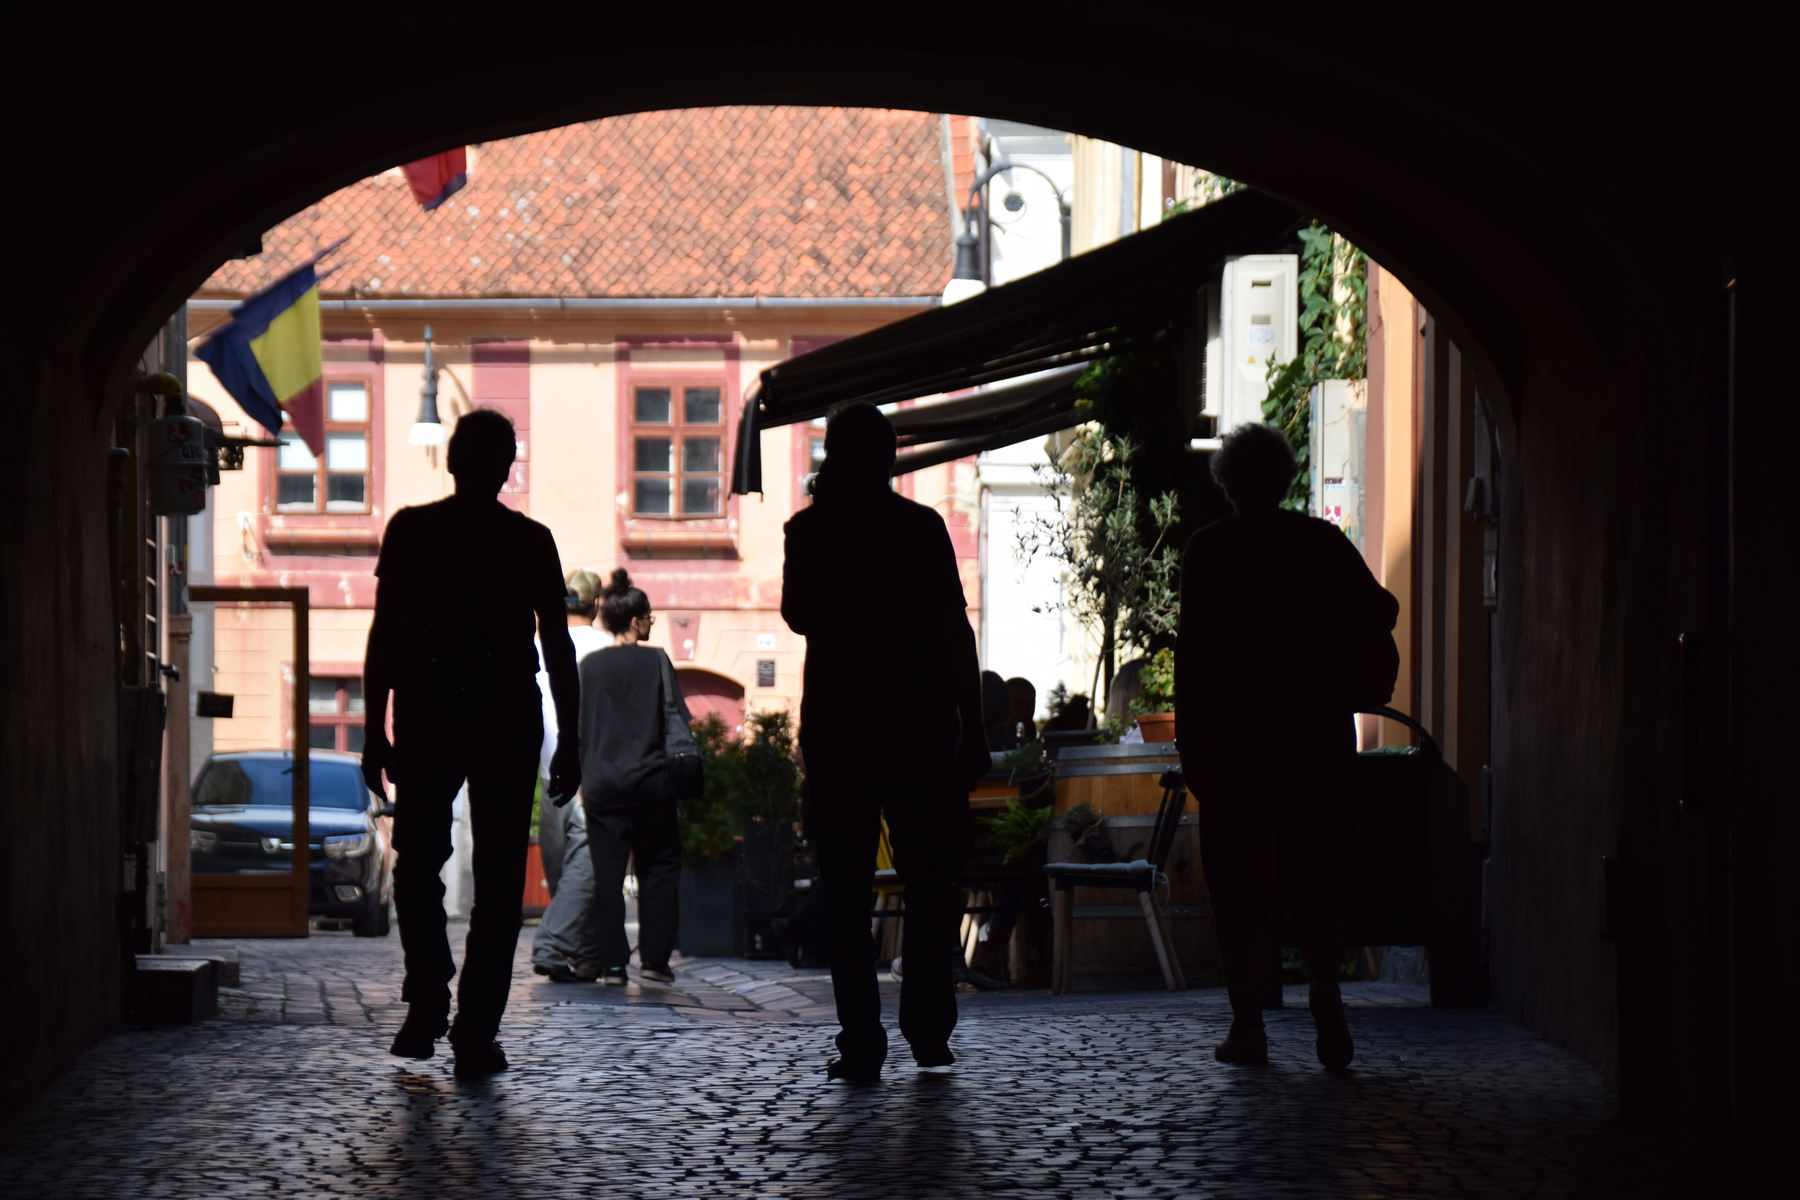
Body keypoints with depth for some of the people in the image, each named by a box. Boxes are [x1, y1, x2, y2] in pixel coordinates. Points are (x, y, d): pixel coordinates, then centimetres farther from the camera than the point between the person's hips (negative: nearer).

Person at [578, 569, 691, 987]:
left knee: (607, 873, 4)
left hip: (602, 782, 2)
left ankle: (612, 964, 1)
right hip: (650, 780, -2)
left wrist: (583, 777, 14)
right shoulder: (656, 661, -3)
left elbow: (578, 724, 7)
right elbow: (675, 719, -3)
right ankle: (654, 958, 4)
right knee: (659, 867, 9)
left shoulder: (590, 665, 3)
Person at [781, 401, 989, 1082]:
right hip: (919, 726, 0)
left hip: (836, 729, 0)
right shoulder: (922, 527, -2)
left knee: (846, 891, 3)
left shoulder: (810, 530, 0)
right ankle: (928, 1031, 8)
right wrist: (972, 728, 0)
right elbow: (955, 631, -4)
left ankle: (861, 1042, -3)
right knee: (929, 883, 11)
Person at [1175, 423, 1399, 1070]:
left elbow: (1193, 652, -6)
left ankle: (1247, 1023, 2)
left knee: (1239, 879, 4)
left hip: (1236, 732, -2)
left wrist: (1192, 745, -4)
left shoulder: (1210, 549, -3)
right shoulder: (1323, 541, 4)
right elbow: (1378, 612, -1)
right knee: (1312, 870, 10)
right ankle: (1324, 983, -14)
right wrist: (1360, 694, 14)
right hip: (1319, 731, 2)